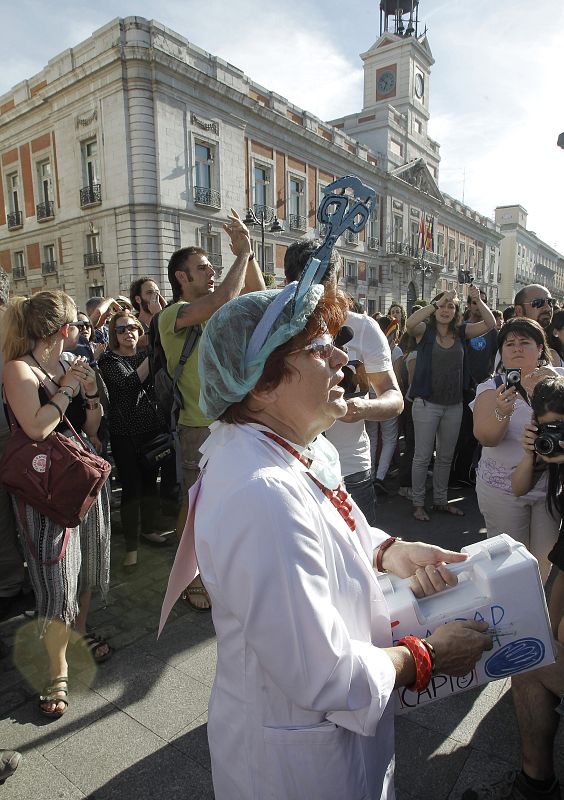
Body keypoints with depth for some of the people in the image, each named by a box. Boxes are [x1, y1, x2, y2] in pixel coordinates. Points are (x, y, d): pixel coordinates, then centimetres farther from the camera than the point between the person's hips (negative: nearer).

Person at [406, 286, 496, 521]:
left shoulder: (461, 332, 6)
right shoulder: (425, 330, -4)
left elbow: (490, 324, -2)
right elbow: (409, 323, -25)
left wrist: (478, 301, -16)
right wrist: (437, 301, -26)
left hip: (454, 405, 5)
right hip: (426, 403, -4)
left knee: (446, 456, 16)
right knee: (422, 456, 3)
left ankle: (440, 500, 30)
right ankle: (418, 503, 16)